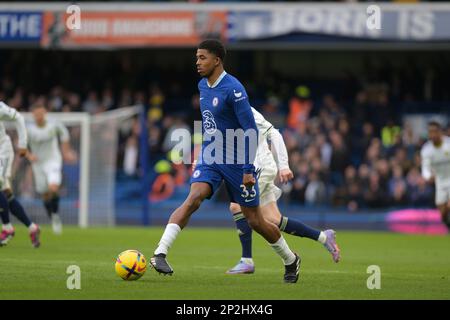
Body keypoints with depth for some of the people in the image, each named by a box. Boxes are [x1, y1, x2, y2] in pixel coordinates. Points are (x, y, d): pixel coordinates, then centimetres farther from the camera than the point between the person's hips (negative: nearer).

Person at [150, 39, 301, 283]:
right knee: (193, 199, -22)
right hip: (210, 160, 5)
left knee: (254, 220, 5)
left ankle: (290, 261, 29)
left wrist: (248, 170, -20)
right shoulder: (202, 86, 5)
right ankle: (160, 253, -32)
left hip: (236, 163, -5)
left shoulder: (233, 89, -19)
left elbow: (251, 131, -19)